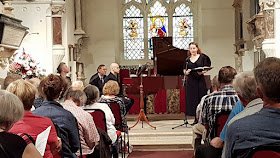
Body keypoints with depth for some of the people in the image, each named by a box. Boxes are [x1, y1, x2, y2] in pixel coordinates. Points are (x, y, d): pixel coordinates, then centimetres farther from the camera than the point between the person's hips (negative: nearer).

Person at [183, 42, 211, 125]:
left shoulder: (202, 57, 2)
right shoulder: (188, 59, 11)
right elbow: (184, 70, 14)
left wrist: (202, 72, -19)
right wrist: (186, 72, -8)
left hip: (200, 80, -3)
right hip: (191, 81, 3)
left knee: (201, 99, -5)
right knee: (192, 99, 2)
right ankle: (196, 119, 10)